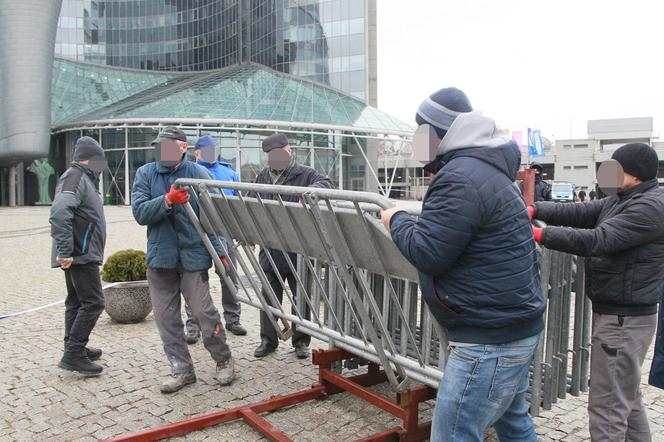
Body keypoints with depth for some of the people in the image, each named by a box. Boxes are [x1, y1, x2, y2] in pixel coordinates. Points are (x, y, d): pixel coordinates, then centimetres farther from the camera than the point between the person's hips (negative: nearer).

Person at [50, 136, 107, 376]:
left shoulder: (83, 179, 19)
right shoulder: (75, 178, -13)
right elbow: (59, 214, -27)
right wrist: (65, 252, -28)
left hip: (82, 255, 11)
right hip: (80, 255, -11)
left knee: (77, 302, 16)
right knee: (93, 303, -10)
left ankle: (75, 348, 26)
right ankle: (73, 354, -7)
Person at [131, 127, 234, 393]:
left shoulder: (198, 174, -3)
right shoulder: (145, 174, 4)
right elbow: (140, 213, -8)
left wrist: (220, 251, -13)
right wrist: (167, 200, -24)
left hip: (193, 255, -3)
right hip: (160, 257, 3)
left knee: (203, 312, -2)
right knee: (166, 317, 8)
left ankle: (223, 361, 21)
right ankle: (182, 370, 22)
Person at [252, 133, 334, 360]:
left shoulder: (305, 174, -4)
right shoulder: (262, 177, 11)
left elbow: (327, 183, -20)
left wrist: (311, 190, -42)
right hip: (270, 249, 4)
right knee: (269, 297, 12)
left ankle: (301, 341, 24)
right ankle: (268, 339, 27)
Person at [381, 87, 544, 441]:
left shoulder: (460, 177, -20)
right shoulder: (490, 168, 13)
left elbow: (426, 253, -21)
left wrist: (396, 220, -4)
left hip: (489, 340, -11)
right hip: (518, 327, 11)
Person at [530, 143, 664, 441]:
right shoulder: (621, 200, 14)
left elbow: (598, 240, -28)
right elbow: (579, 212, 7)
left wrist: (541, 234, -28)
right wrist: (535, 209, -7)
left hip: (624, 320, -10)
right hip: (617, 314, 10)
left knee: (607, 406, -4)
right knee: (627, 397, 23)